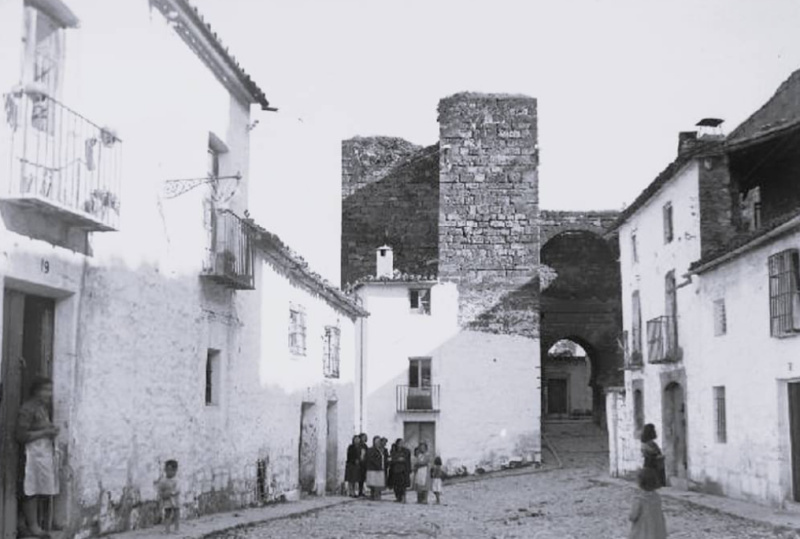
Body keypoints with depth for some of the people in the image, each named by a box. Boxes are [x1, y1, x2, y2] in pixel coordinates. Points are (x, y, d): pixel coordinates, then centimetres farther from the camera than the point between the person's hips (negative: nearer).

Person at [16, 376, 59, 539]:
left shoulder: (44, 408, 15)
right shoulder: (27, 409, -11)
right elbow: (21, 436, -16)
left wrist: (52, 431, 10)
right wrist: (45, 432, -15)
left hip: (46, 453, 9)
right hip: (34, 454, -9)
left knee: (39, 492, 9)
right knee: (32, 492, -4)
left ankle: (35, 524, 13)